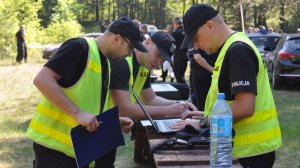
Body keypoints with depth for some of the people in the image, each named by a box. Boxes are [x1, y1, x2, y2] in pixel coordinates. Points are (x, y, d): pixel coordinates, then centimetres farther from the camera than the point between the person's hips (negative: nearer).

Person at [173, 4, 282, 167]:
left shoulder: (237, 50, -18)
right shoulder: (231, 48, 13)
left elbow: (245, 107, -25)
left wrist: (203, 122, -17)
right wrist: (206, 115, 12)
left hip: (252, 148, -9)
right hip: (247, 146, 9)